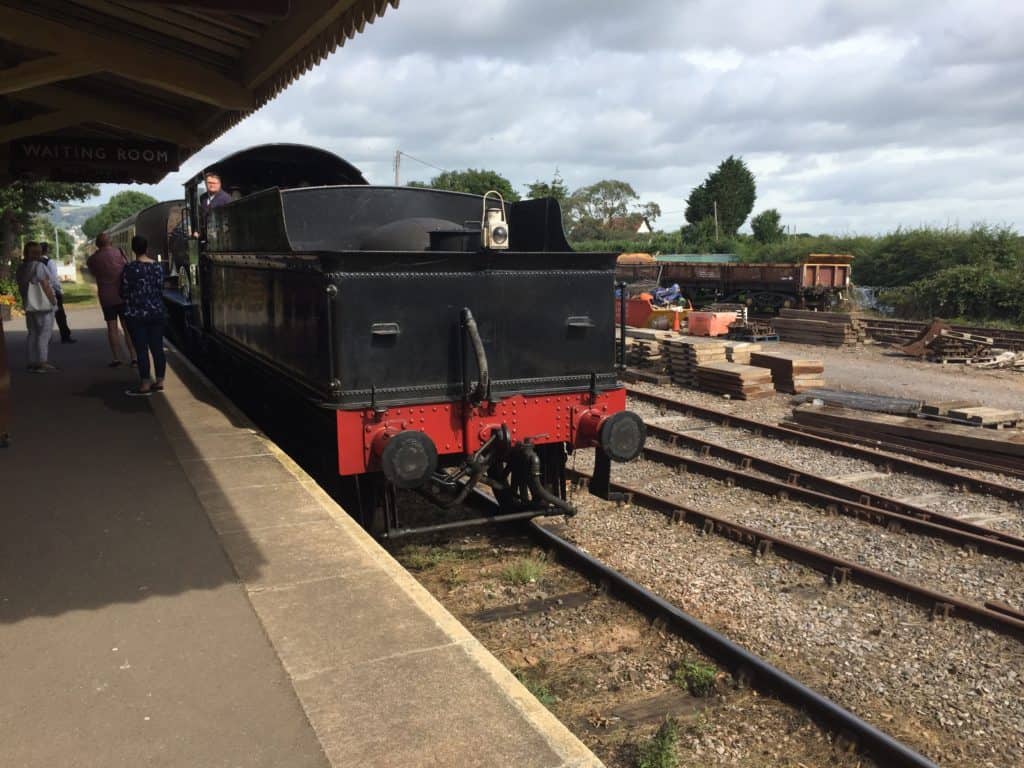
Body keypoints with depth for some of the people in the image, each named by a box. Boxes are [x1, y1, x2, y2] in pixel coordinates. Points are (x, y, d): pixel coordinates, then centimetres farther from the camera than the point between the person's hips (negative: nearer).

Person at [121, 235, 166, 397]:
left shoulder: (130, 268, -12)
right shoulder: (158, 266, 3)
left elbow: (124, 293, -5)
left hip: (137, 315, -5)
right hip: (156, 312, 5)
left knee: (142, 350, -3)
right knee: (157, 348, 8)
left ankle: (145, 386, -1)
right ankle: (159, 382, 13)